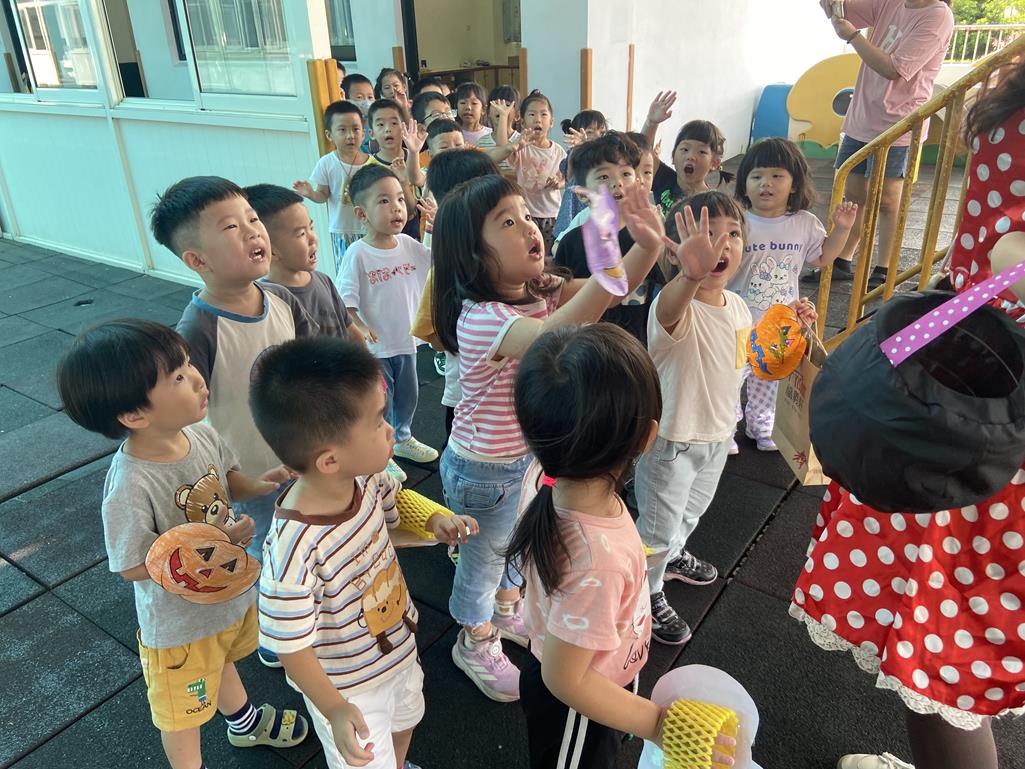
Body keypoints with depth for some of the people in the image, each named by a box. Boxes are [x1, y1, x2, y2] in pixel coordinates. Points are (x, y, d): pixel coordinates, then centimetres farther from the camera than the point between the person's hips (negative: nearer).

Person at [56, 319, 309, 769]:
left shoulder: (201, 434, -18)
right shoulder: (130, 485, -36)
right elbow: (133, 567, -26)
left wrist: (260, 484, -19)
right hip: (179, 622, -7)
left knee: (220, 664, 36)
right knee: (184, 708, 21)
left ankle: (244, 721, 65)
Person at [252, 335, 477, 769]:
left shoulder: (365, 478, -21)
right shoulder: (294, 550, -40)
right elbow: (291, 646, -27)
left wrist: (435, 522, -15)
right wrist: (334, 709, -27)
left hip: (399, 647, 7)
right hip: (346, 686, -7)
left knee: (404, 723, 35)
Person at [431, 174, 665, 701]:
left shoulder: (540, 291, -7)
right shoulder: (480, 317, -33)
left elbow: (608, 293, -16)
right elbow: (552, 337, -51)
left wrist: (648, 246, -35)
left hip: (530, 454, 8)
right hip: (485, 470, -7)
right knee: (483, 557, 17)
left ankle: (507, 610, 58)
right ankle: (475, 643, 45)